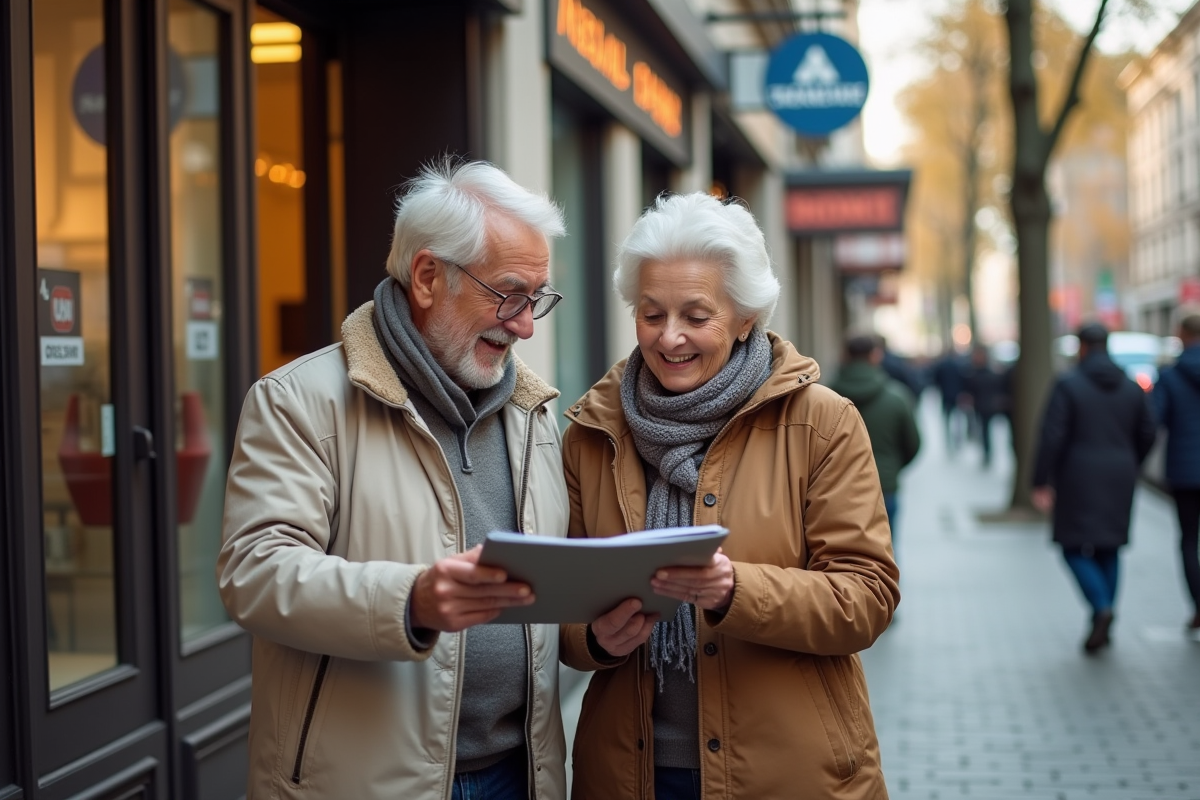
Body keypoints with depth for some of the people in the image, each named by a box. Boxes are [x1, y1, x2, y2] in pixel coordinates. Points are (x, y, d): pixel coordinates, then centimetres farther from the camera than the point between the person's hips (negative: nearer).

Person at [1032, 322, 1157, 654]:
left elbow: (1052, 436, -14)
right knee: (1108, 551, 12)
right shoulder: (1131, 387, 6)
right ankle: (1102, 627, 13)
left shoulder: (1068, 384, -8)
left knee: (1075, 548, 2)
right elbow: (1147, 435, 7)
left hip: (1080, 480, -5)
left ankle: (1101, 608, -19)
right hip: (1119, 481, 5)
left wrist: (1041, 482, -10)